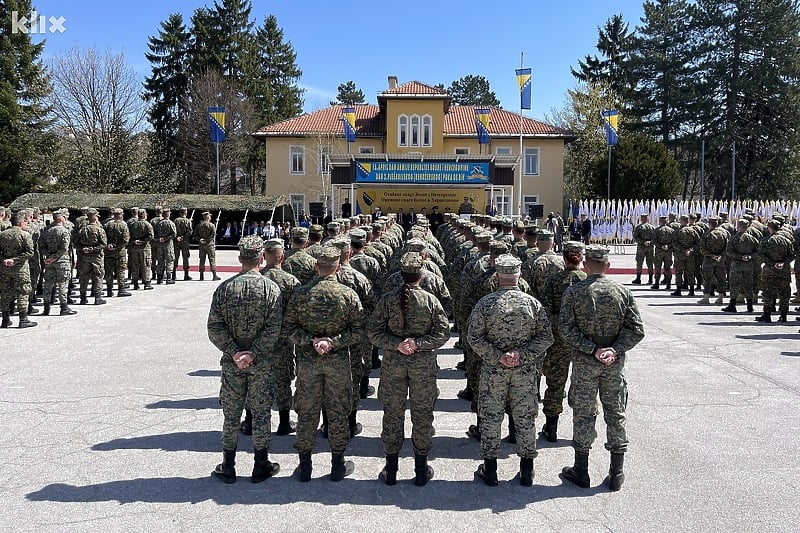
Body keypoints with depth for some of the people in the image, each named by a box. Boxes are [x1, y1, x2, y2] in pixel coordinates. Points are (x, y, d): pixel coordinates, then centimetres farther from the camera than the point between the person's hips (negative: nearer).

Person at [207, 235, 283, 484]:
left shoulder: (224, 288, -4)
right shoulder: (271, 288, -8)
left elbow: (214, 328, -9)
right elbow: (274, 329, -16)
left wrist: (234, 352, -9)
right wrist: (253, 354, -14)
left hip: (232, 363, 1)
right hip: (262, 364, -1)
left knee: (231, 414, 12)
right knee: (260, 413, 11)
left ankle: (228, 467, 22)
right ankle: (261, 467, 19)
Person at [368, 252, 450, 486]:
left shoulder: (387, 300, -7)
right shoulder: (430, 300, -8)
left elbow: (374, 332, -8)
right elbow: (443, 332, -10)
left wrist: (396, 344, -11)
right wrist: (418, 343, -13)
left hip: (393, 364, 1)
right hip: (424, 364, 0)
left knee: (393, 414, 12)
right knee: (422, 415, 12)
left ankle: (391, 471, 21)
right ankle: (421, 471, 21)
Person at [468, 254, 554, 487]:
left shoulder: (485, 303, -8)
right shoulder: (533, 303, -4)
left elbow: (474, 337, -11)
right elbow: (546, 337, -6)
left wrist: (497, 357, -11)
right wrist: (522, 354, -10)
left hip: (493, 370, -1)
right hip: (526, 371, 1)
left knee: (490, 418, 10)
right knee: (525, 418, 13)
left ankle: (490, 470, 20)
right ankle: (527, 471, 23)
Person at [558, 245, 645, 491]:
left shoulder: (573, 293, -8)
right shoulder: (622, 292, -1)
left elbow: (566, 330, -14)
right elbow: (636, 330, -5)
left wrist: (593, 350, -12)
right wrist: (615, 350, -11)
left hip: (584, 363, -2)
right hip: (615, 363, 2)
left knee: (583, 415, 9)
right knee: (616, 415, 12)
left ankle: (581, 471, 18)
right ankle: (616, 475, 20)